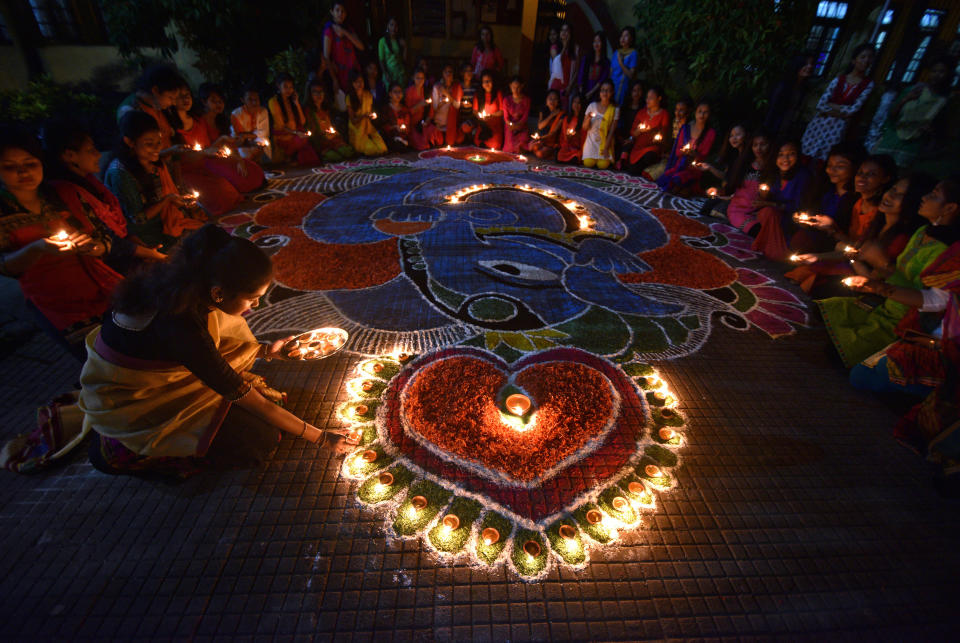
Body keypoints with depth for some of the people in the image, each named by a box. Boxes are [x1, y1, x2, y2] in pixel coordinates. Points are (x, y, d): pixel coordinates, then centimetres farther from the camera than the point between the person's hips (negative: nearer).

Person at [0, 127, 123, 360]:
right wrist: (37, 249, -29)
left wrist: (94, 247, -11)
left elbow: (102, 239, 13)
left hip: (105, 289, 4)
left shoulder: (61, 197, 12)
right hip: (57, 306, -3)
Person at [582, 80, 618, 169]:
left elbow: (611, 131, -5)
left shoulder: (615, 110, -3)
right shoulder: (592, 106, -1)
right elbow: (584, 127, -1)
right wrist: (588, 118, -22)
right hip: (592, 141, 1)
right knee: (588, 163, -21)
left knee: (603, 165, -20)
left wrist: (606, 148, -14)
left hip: (605, 141, 0)